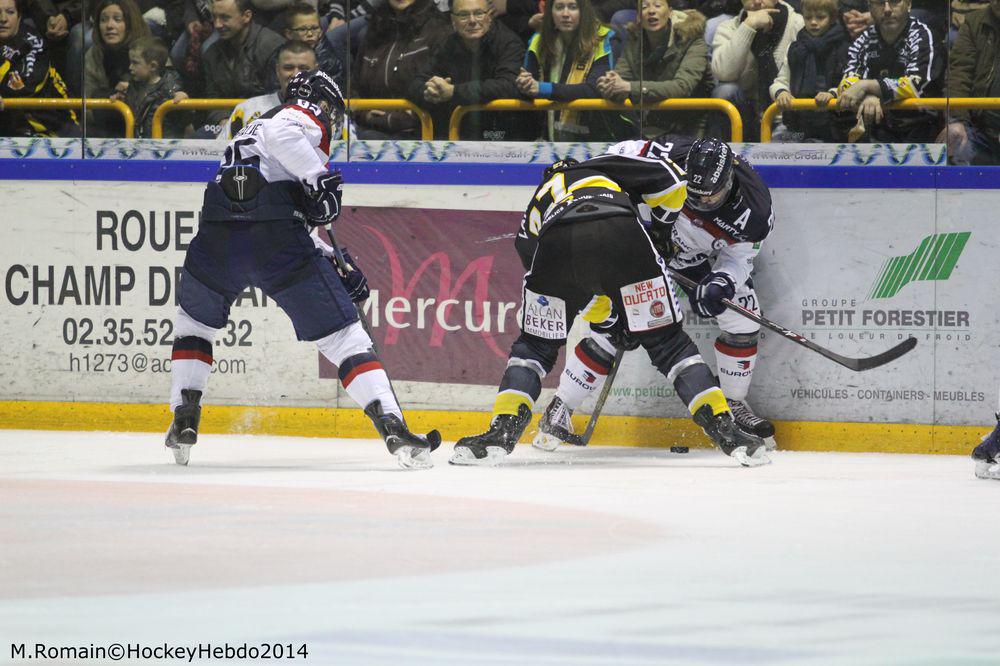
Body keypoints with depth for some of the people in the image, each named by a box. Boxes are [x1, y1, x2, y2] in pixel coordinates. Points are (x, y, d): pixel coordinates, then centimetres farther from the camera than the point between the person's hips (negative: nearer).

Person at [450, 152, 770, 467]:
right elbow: (670, 179, 23)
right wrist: (659, 226, 42)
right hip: (623, 236, -1)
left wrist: (616, 316, 43)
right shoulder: (602, 166, 37)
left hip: (557, 247, 1)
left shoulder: (538, 203, 41)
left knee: (535, 344, 23)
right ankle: (727, 433, 8)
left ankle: (502, 433, 8)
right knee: (667, 342, 13)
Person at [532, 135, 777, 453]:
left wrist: (721, 282, -36)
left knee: (742, 316, -12)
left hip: (704, 258, 3)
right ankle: (560, 409, -4)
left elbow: (739, 257, -16)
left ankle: (733, 404, 9)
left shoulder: (753, 208, -29)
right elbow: (617, 156, -21)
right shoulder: (670, 157, -36)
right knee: (612, 327, -15)